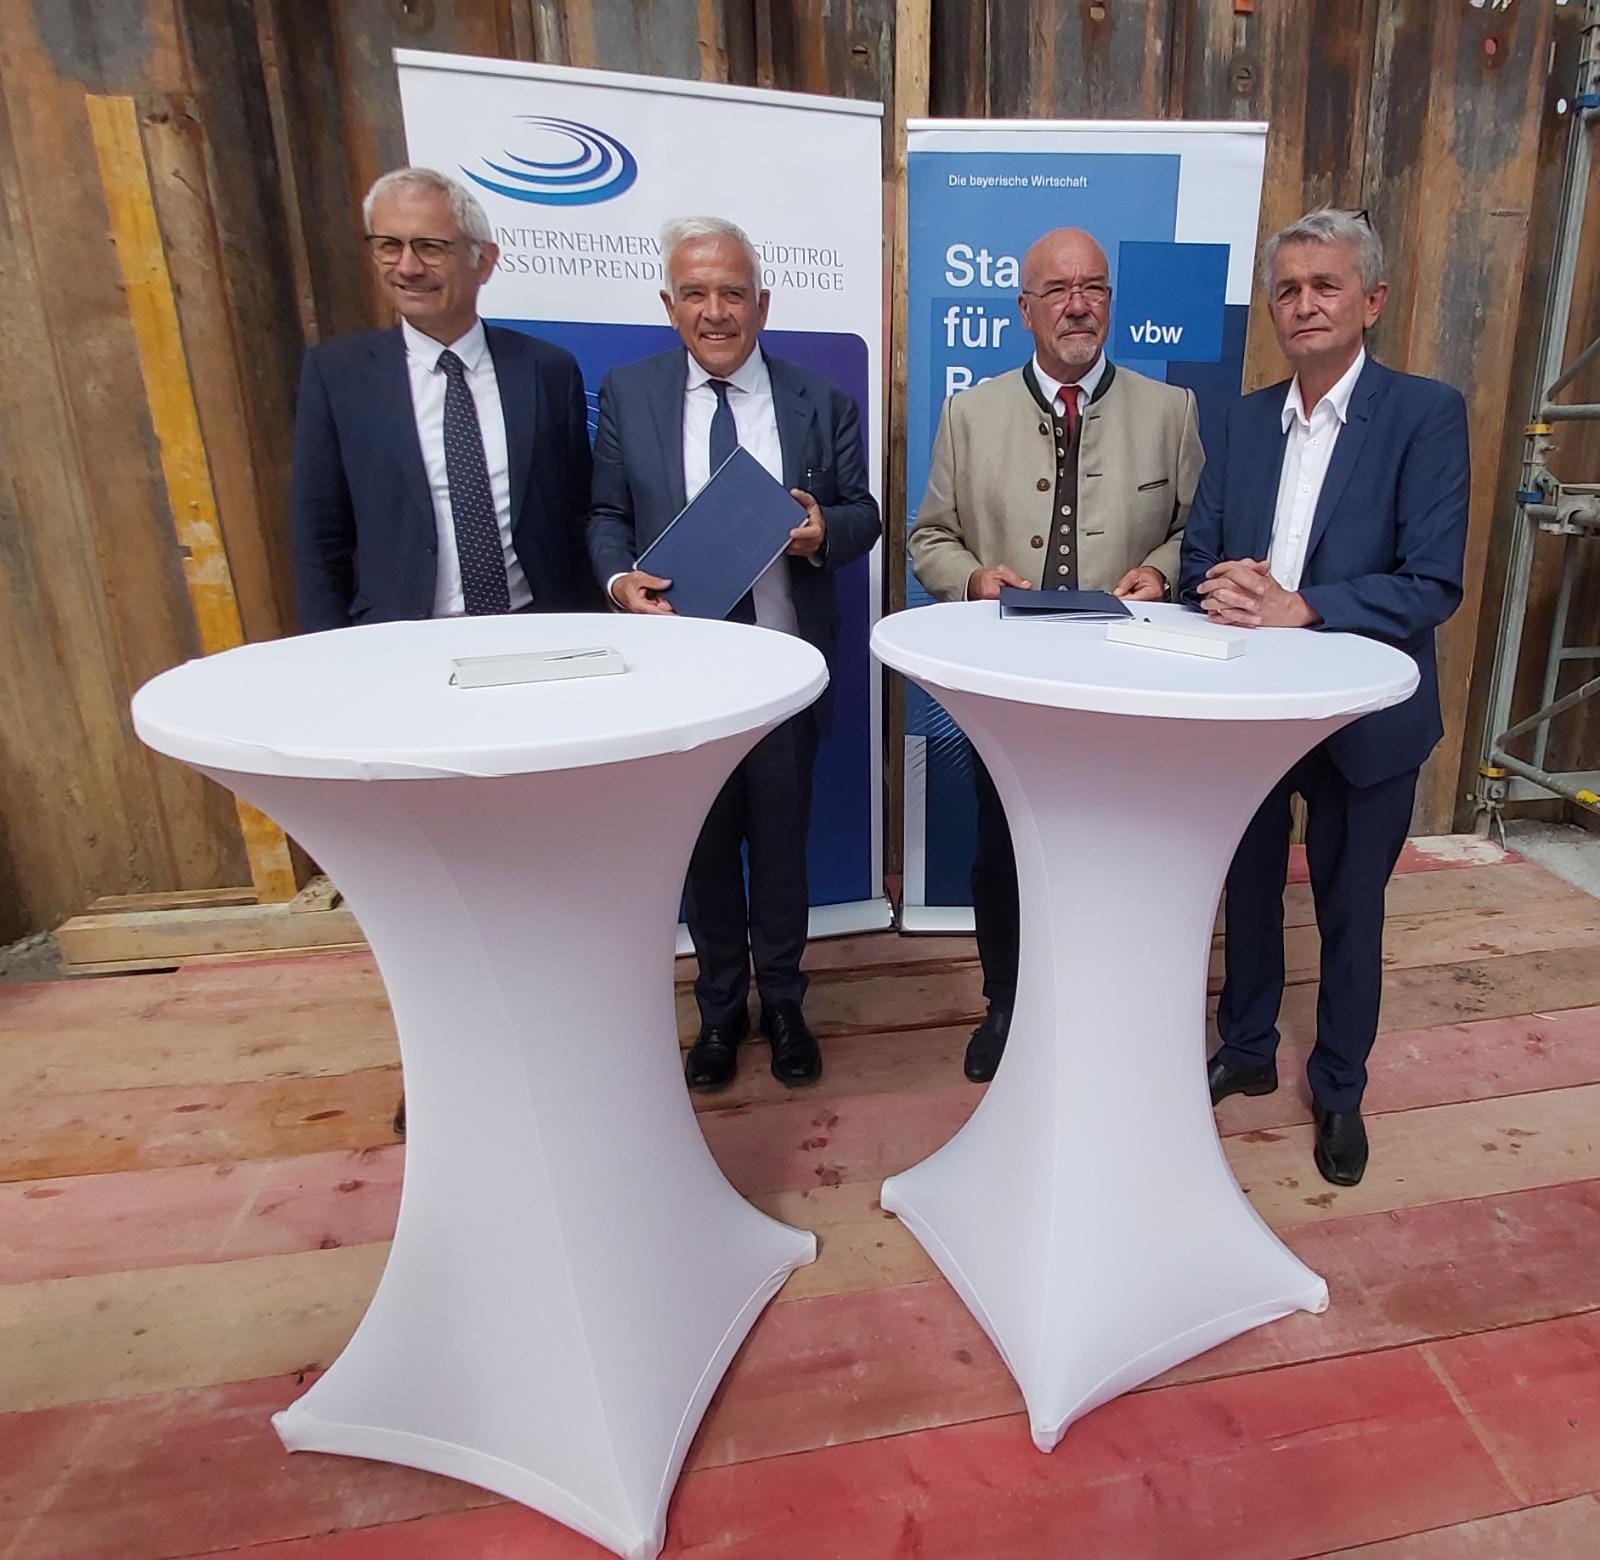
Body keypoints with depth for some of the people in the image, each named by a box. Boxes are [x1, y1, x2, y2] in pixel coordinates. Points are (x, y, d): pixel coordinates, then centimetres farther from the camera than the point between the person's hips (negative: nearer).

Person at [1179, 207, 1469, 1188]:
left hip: (1364, 714, -4)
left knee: (1350, 909, 12)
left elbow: (1435, 585, -17)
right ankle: (1247, 1051, 39)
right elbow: (1200, 553, 3)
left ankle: (1340, 1089, 34)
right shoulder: (1247, 418, 5)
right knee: (1250, 889, 17)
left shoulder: (1427, 413, -9)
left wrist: (1297, 608, -27)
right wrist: (1222, 586, -19)